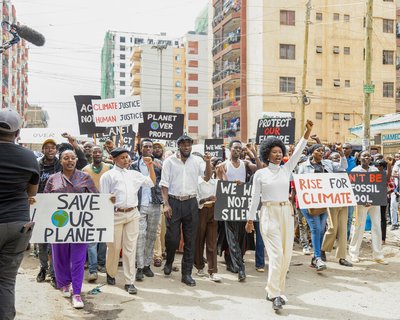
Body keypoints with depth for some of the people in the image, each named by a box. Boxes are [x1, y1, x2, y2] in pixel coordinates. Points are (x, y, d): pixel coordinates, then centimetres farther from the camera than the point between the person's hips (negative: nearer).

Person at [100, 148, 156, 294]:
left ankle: (129, 282, 8)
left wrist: (150, 166, 10)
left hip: (133, 214, 3)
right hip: (115, 214, -3)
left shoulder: (134, 174, 15)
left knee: (130, 248, 3)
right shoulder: (108, 175, 3)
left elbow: (152, 182, 21)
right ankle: (111, 274, 32)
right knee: (114, 247, 6)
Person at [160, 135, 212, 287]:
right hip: (173, 202, -2)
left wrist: (208, 162, -17)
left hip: (191, 202, 2)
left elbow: (207, 177, -4)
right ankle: (169, 262, 29)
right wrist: (166, 204, -8)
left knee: (190, 240, 4)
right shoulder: (170, 161, 2)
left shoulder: (197, 161, 6)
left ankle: (187, 273, 13)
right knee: (172, 237, -2)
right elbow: (164, 184, -1)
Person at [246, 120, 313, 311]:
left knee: (286, 255, 6)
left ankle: (275, 289, 20)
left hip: (286, 213, 4)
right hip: (269, 214, -4)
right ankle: (275, 294, -8)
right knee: (276, 254, -12)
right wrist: (250, 219, 2)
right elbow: (254, 198, 2)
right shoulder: (260, 174, 0)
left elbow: (298, 152, -2)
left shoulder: (287, 169, 8)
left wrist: (307, 132, -12)